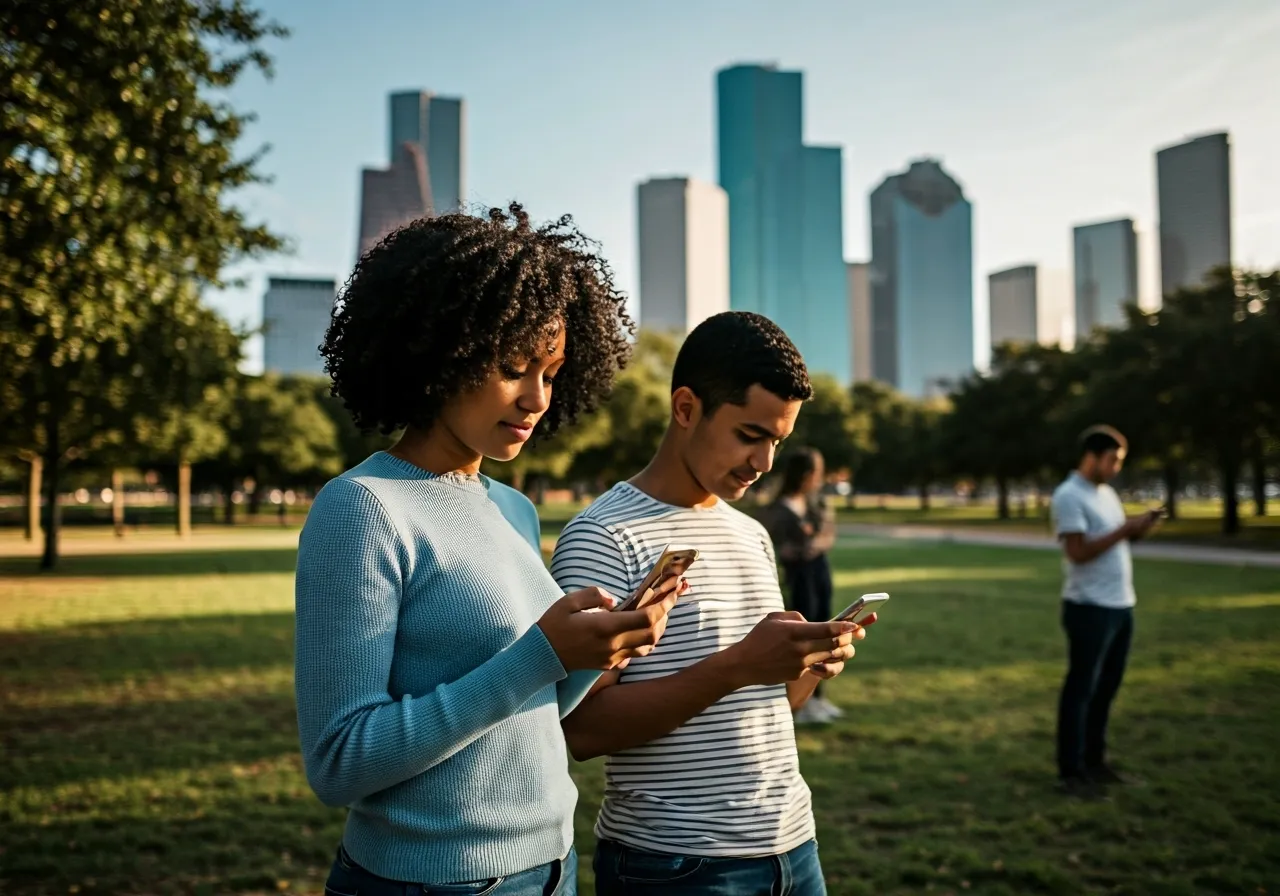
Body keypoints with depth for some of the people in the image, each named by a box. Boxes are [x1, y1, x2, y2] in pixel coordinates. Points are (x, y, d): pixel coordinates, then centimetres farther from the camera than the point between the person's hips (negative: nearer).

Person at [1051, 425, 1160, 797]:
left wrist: (1140, 528, -1)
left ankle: (1094, 760, 24)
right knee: (1081, 689, -2)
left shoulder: (1107, 493, 14)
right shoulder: (1069, 496, -13)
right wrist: (1123, 530, -19)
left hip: (1121, 605, 9)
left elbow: (1115, 541, 17)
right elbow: (1079, 552, -20)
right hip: (1090, 608, -9)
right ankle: (1071, 771, 5)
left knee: (1107, 687, 14)